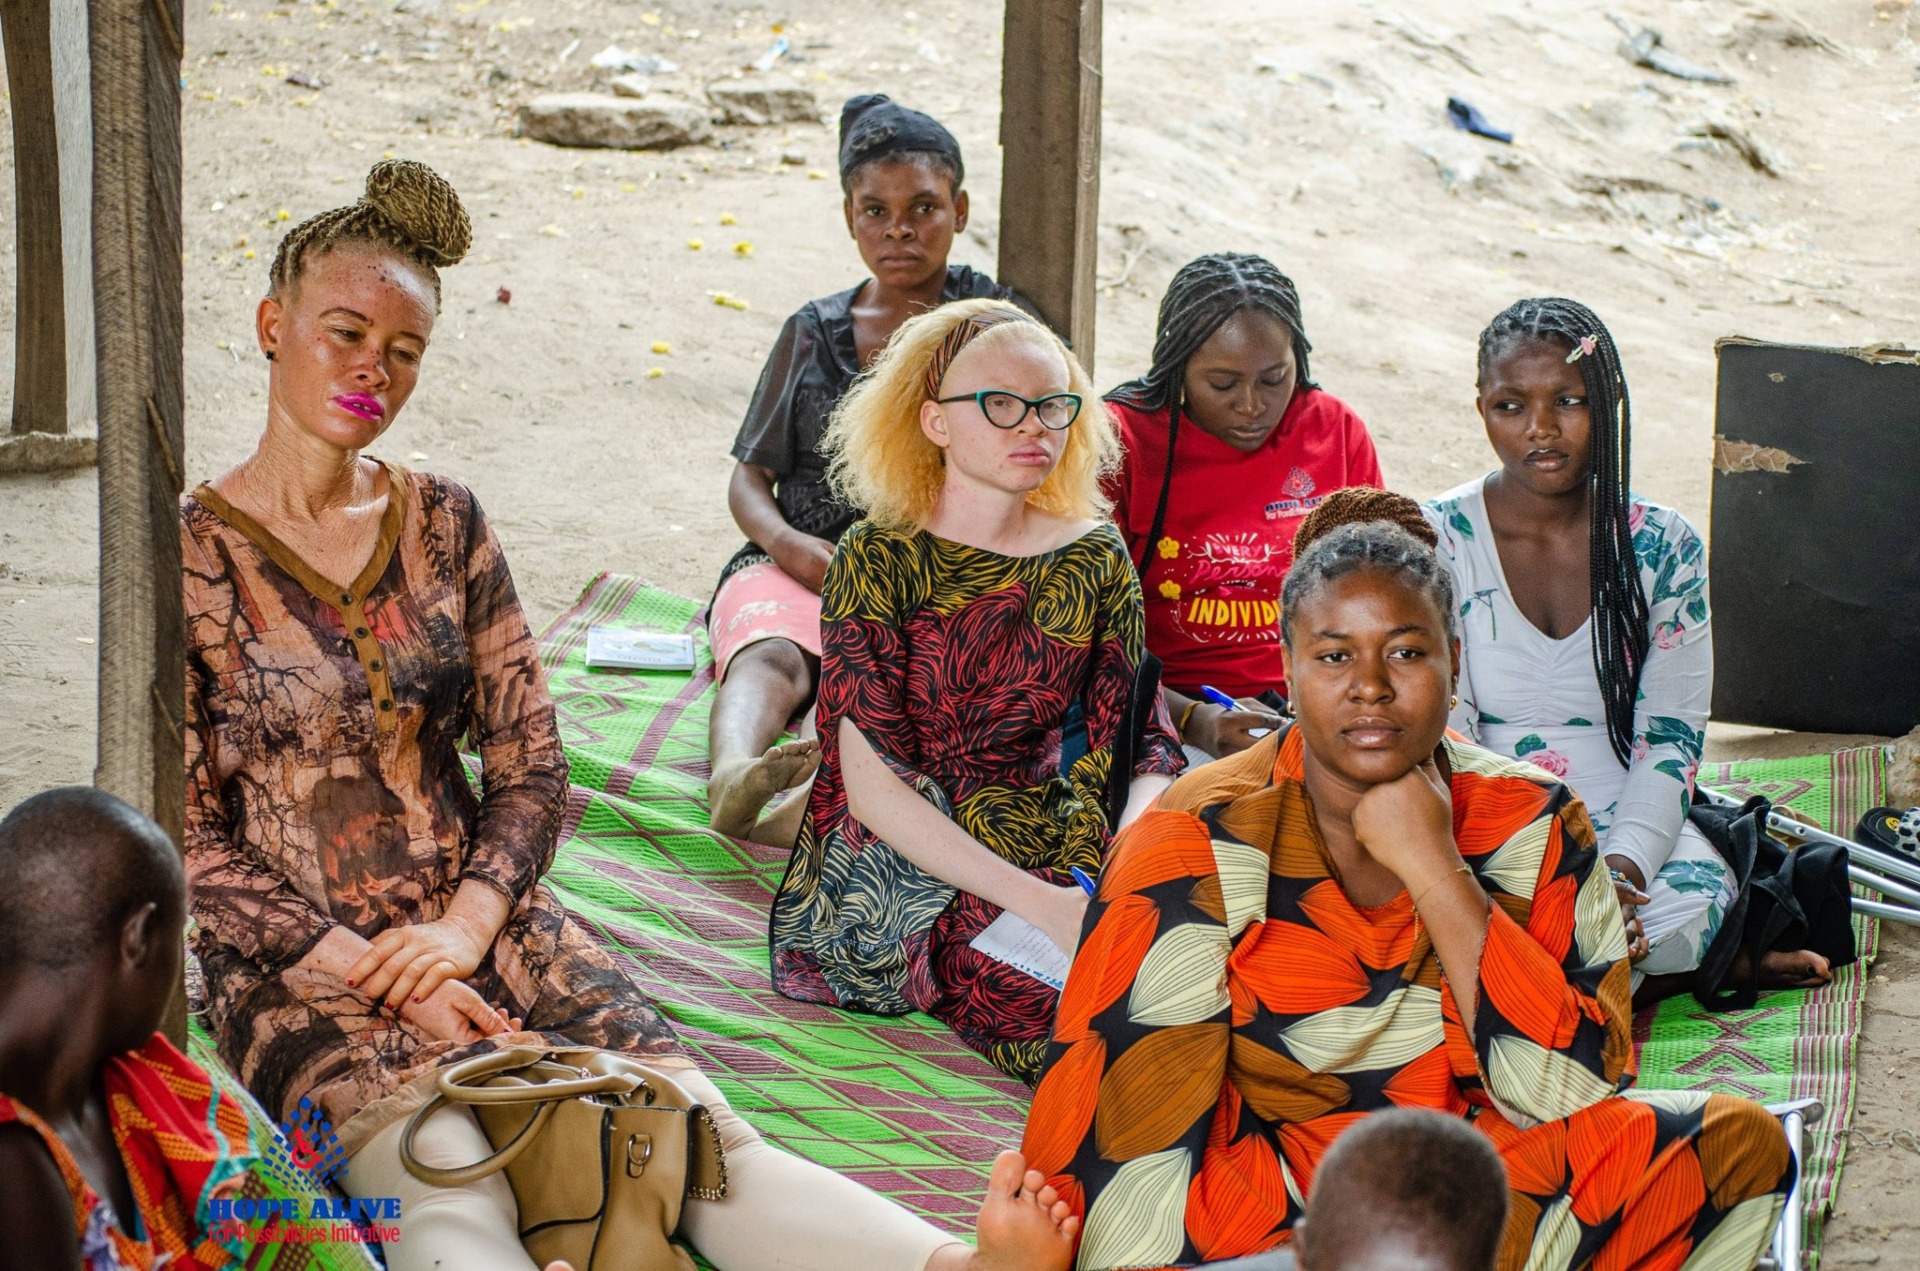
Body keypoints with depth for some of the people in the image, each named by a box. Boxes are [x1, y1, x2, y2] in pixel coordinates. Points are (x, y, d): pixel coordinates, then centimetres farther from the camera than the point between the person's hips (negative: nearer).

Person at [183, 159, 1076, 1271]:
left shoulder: (444, 523, 12)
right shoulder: (193, 556, -1)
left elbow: (532, 771, 11)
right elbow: (191, 849, -5)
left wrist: (466, 925, -8)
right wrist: (381, 974, -13)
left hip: (478, 924, 4)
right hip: (299, 963, -4)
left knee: (697, 1136, -22)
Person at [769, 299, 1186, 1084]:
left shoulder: (1092, 557, 7)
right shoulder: (878, 562, -7)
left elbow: (1142, 742, 1)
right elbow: (873, 784, -14)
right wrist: (1040, 902, -25)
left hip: (1053, 847, 5)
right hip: (898, 865, -4)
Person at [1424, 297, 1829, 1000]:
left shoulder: (1665, 548, 4)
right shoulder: (1434, 540, -2)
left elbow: (1671, 739, 1)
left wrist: (1624, 864, -20)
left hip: (1628, 829, 1)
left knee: (1702, 891, -33)